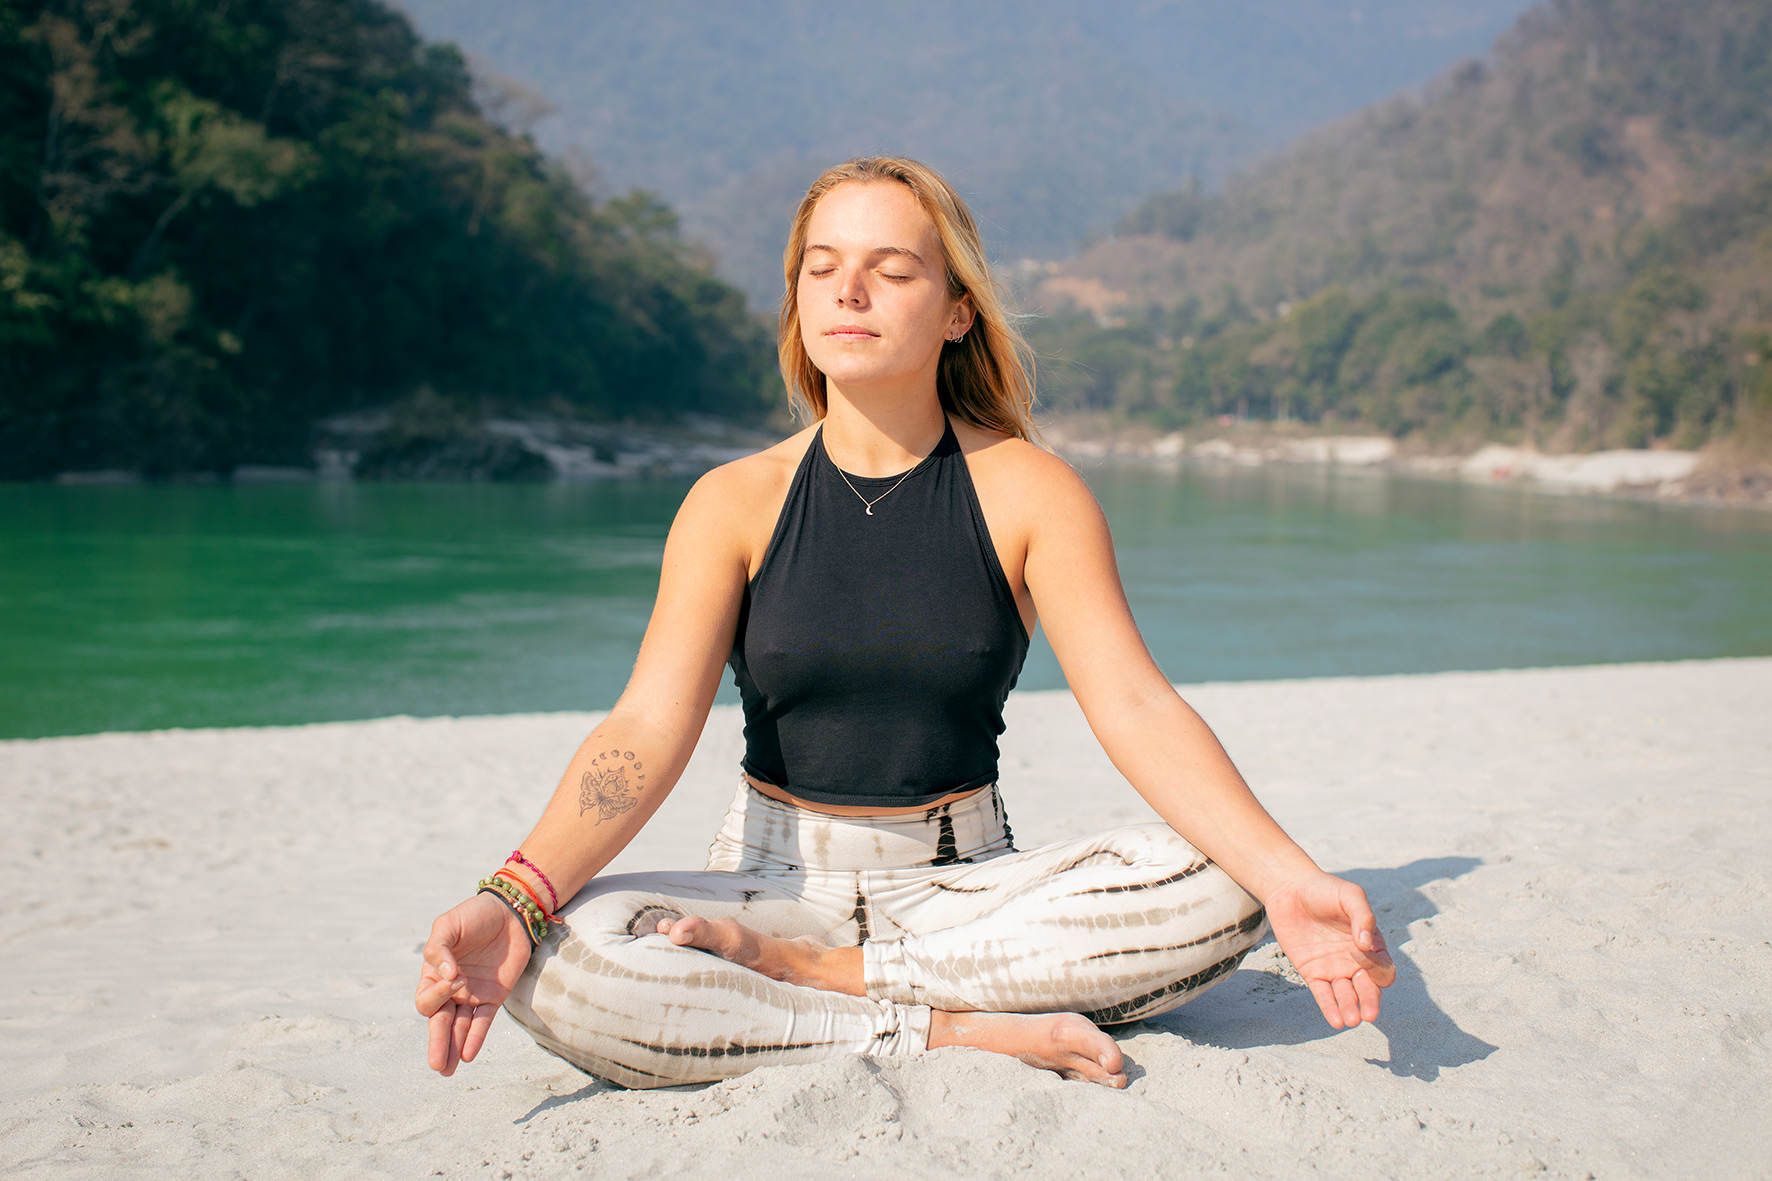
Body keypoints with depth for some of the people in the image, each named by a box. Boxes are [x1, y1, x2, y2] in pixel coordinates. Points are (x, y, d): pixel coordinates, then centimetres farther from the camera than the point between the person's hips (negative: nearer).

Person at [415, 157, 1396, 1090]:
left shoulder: (1026, 491, -2)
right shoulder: (736, 502, -2)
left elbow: (1136, 708, -12)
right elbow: (649, 728, -13)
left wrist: (1287, 880, -28)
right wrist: (514, 897, -31)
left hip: (966, 884, 1)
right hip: (776, 877, 0)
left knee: (1220, 889, -27)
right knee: (552, 967, -30)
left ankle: (808, 973, -20)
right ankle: (962, 1031, -23)